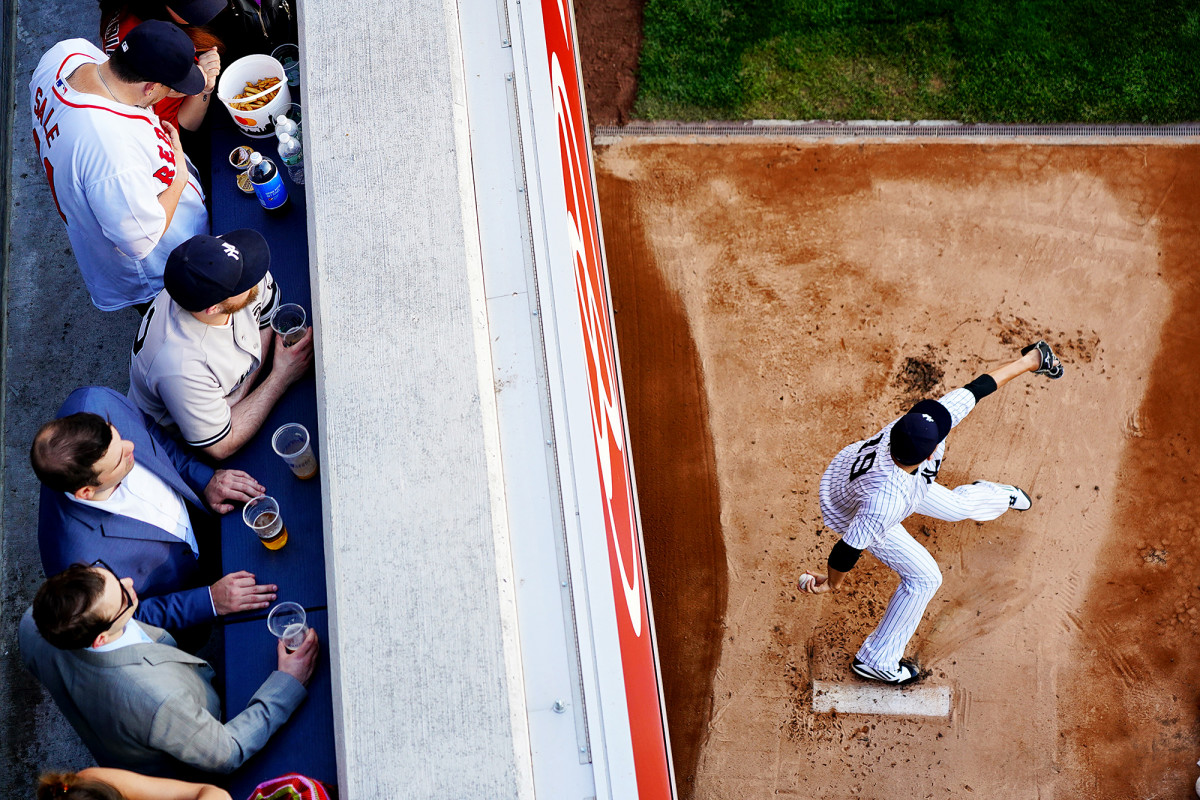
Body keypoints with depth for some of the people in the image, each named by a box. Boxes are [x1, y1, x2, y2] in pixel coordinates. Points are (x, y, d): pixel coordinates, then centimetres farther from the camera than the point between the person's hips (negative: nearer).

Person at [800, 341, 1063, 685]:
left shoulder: (918, 424, -36)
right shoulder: (886, 502, -49)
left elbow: (975, 389, -22)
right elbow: (847, 552, -36)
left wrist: (1028, 362, -10)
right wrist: (832, 583, -15)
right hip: (851, 512, -6)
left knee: (954, 506, 24)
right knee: (923, 577, 4)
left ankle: (993, 496, 64)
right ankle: (874, 661, 23)